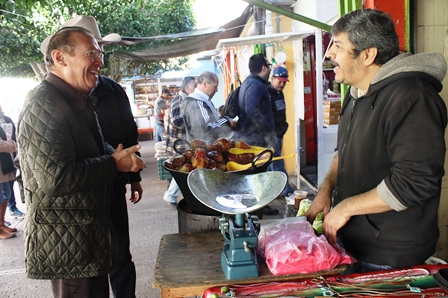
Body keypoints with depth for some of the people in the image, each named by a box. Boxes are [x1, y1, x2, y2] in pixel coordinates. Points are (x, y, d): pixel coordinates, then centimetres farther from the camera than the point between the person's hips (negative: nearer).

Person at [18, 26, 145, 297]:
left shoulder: (78, 102, 13)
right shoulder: (44, 105, -20)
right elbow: (54, 176, -30)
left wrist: (118, 156, 1)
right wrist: (114, 163, -19)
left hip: (89, 232, 10)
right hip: (66, 241, -10)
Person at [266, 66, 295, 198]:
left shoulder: (280, 93, 14)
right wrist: (275, 131, -20)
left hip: (279, 134, 10)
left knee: (272, 163, 15)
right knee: (277, 165, -8)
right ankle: (287, 191, -7)